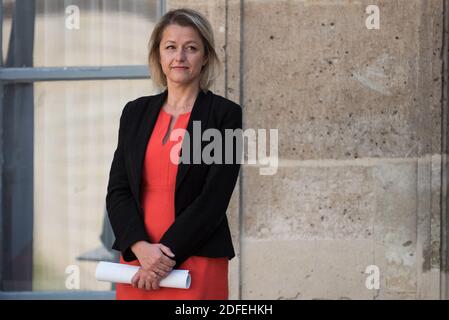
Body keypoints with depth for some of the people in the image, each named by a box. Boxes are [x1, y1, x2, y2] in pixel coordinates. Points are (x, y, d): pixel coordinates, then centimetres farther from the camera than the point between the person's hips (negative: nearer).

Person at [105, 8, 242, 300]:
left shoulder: (225, 114, -2)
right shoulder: (136, 112, 10)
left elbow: (214, 198, -9)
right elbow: (118, 191, 5)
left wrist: (168, 255, -14)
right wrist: (140, 247, -11)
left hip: (196, 263, -3)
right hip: (137, 260, 4)